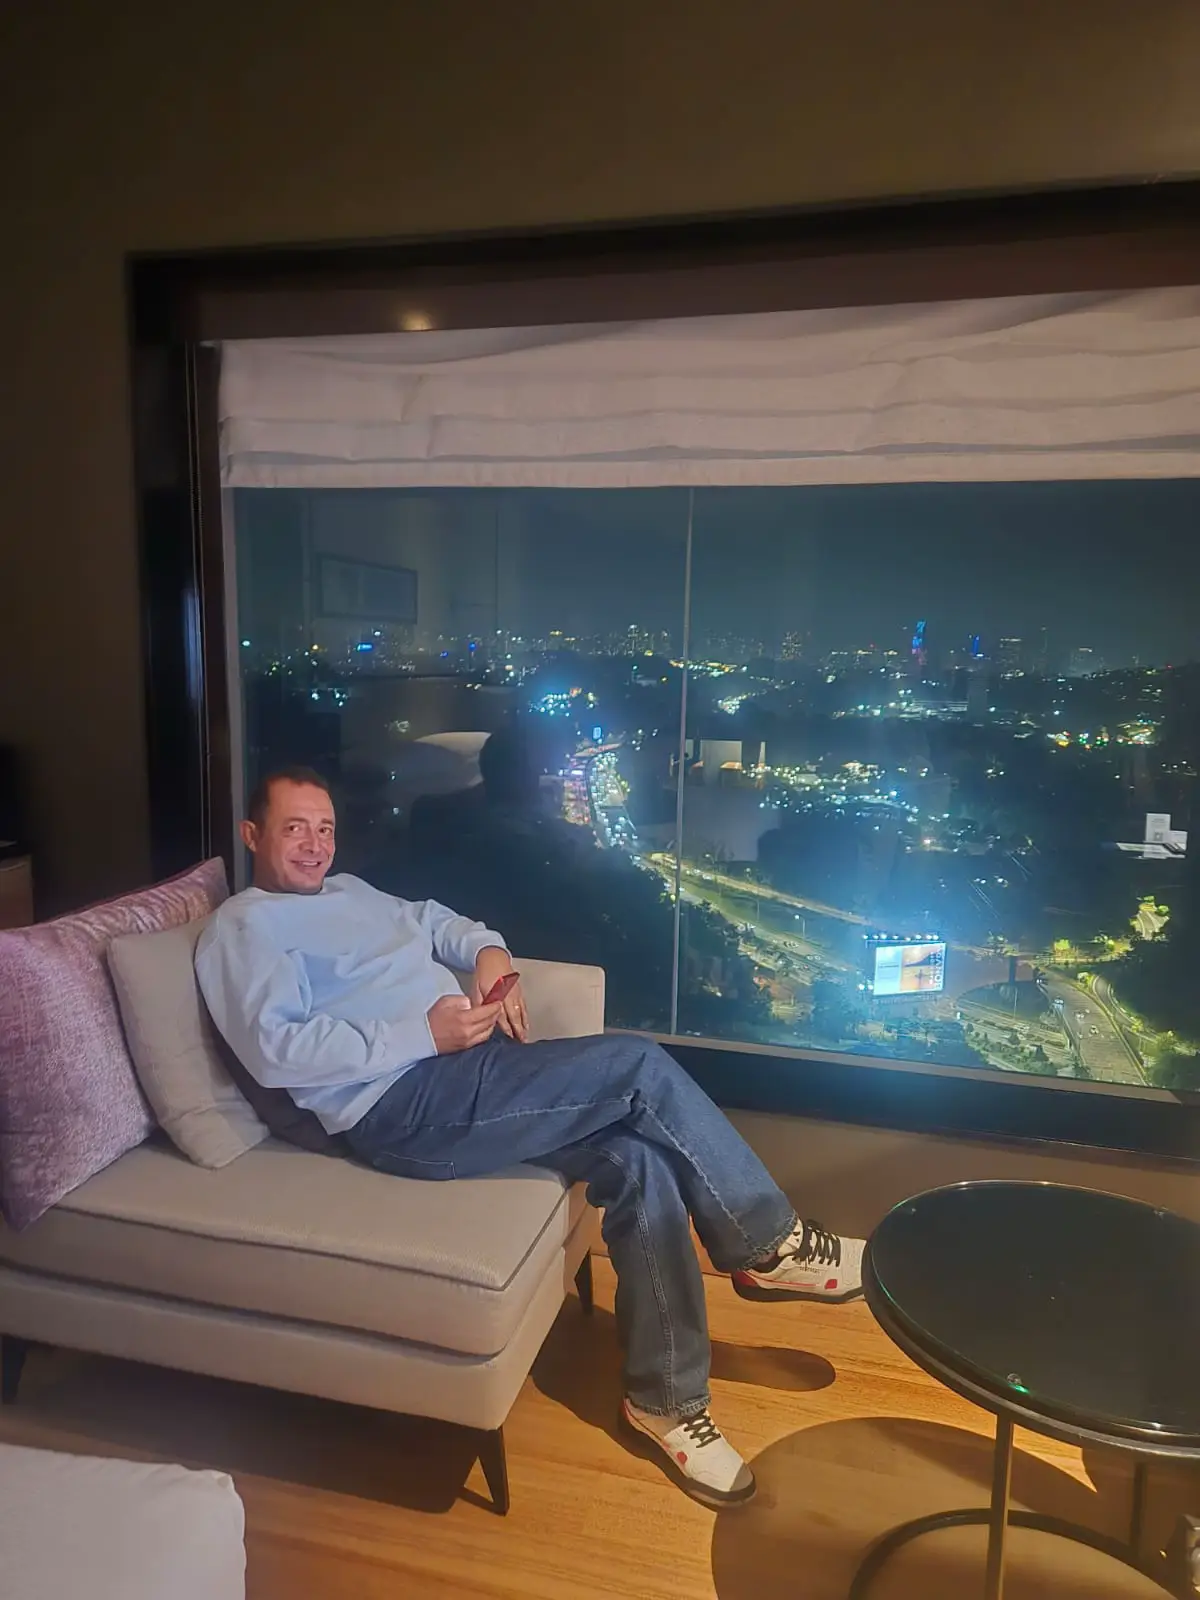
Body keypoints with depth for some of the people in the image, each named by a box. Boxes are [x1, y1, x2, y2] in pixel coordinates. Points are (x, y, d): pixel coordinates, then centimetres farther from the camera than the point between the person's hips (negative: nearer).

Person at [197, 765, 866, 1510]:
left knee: (639, 1157, -11)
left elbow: (430, 918, 32)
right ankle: (770, 1245, -1)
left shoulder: (347, 890, 25)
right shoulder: (242, 927, -1)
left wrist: (487, 949, 7)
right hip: (404, 1109, -8)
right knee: (640, 1066, -19)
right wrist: (423, 1034, -19)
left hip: (468, 1069, 8)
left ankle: (666, 1399, 3)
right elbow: (276, 1051, -15)